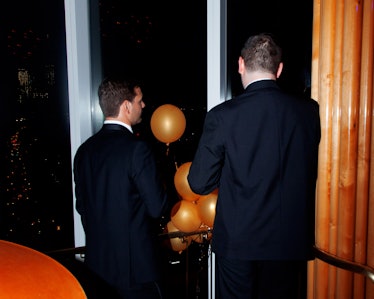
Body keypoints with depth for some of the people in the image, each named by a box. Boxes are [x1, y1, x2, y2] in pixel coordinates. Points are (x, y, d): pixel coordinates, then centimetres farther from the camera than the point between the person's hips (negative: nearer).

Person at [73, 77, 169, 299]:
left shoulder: (85, 150, -1)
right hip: (136, 266, -6)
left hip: (97, 263, 6)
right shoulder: (137, 149, -21)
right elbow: (157, 207, -18)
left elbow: (81, 206, 7)